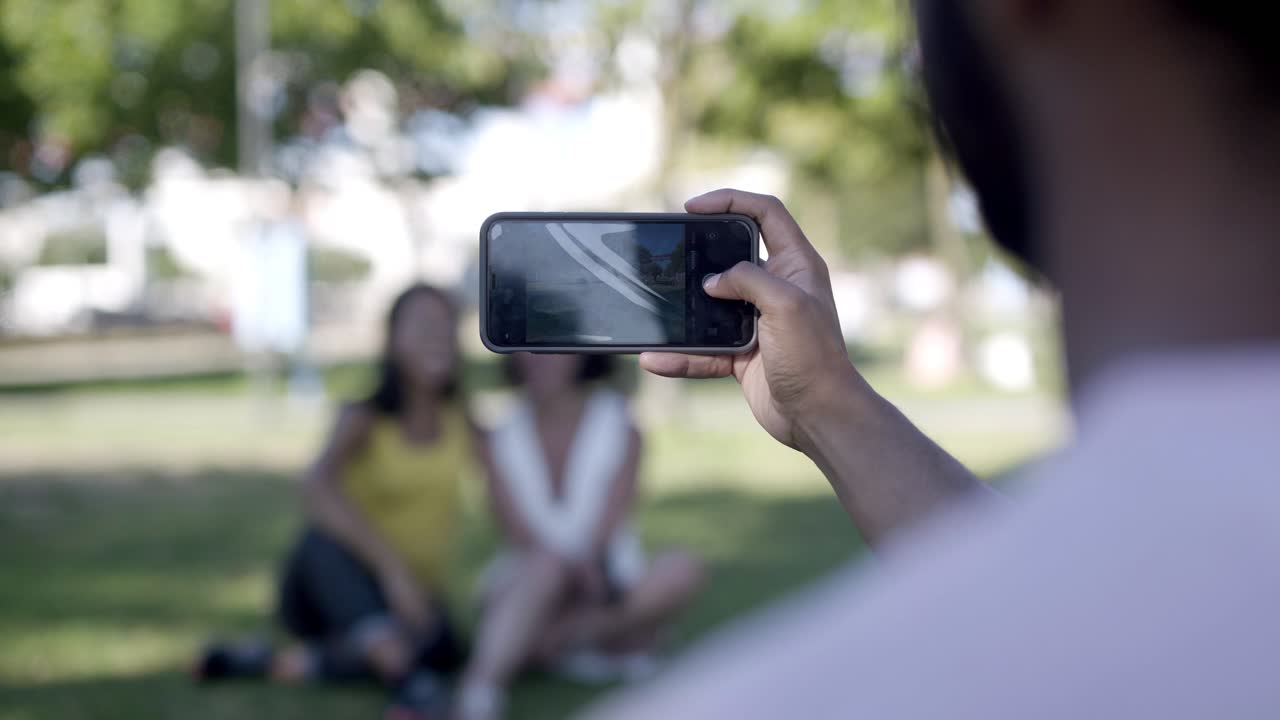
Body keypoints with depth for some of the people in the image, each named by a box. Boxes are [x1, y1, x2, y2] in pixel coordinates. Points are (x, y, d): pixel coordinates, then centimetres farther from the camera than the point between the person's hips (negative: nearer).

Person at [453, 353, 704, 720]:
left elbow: (606, 531, -12)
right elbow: (518, 533, -11)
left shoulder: (621, 431, 0)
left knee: (683, 570, -29)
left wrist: (588, 563, -33)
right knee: (548, 562, -35)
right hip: (529, 593, 0)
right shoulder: (501, 440, 2)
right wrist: (571, 566, -30)